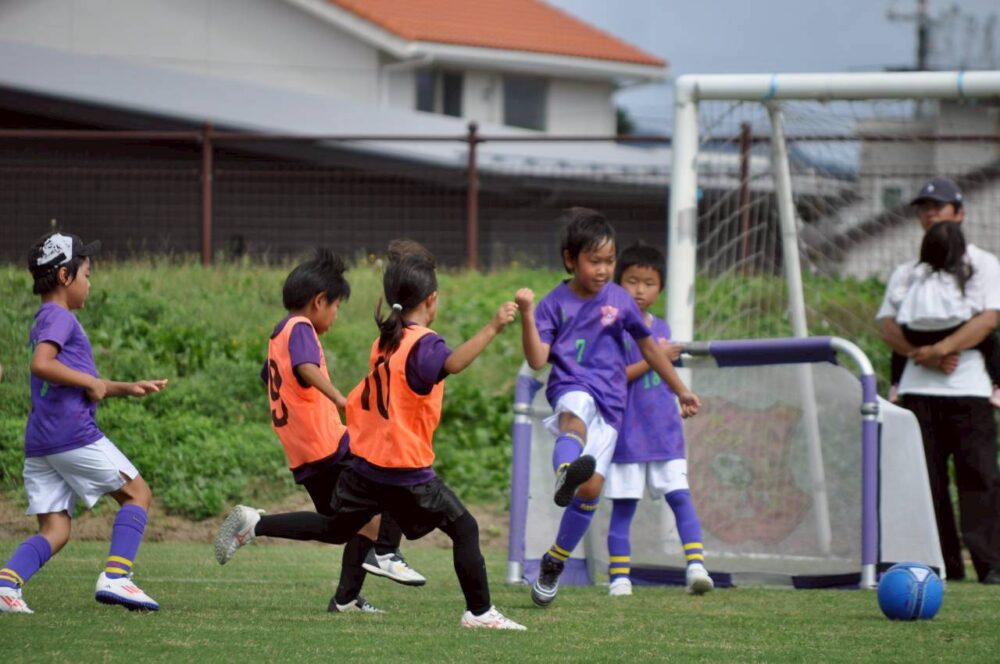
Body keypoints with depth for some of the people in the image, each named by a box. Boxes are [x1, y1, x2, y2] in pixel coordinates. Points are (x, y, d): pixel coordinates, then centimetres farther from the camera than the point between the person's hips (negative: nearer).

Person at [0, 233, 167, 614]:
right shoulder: (58, 317, -6)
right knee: (137, 493, 5)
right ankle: (115, 577, -7)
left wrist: (126, 389, 24)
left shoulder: (48, 319, 25)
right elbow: (41, 365, -24)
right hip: (74, 434, -9)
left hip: (40, 444, 9)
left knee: (54, 530, 3)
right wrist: (90, 382, -14)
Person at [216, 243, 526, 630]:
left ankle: (252, 524, 16)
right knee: (464, 529, 2)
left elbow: (358, 402, 21)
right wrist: (493, 329, -43)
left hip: (366, 465, 8)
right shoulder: (424, 344, -16)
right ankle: (479, 612, 1)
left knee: (333, 528, 22)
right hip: (407, 471, -8)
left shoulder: (385, 341, 10)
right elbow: (453, 364, -38)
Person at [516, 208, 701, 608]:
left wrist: (681, 391, 25)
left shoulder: (619, 300, 6)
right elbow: (537, 360, -10)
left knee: (591, 488, -6)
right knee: (577, 411, -41)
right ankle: (566, 470, -76)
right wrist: (527, 316, -23)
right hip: (571, 388, -3)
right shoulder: (555, 304, 0)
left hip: (610, 401, 3)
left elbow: (648, 347, 19)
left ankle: (554, 563, 14)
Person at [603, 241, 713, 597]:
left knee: (681, 496, -8)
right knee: (623, 504, 1)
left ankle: (696, 565, -16)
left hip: (664, 433, 5)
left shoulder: (661, 327, 12)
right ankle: (619, 577, 7)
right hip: (628, 433, -5)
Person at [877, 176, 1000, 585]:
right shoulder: (907, 272, 21)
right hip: (917, 389, 4)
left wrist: (942, 348, -18)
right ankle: (943, 563, 2)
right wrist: (921, 353, -11)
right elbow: (887, 323, 7)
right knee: (925, 478, -1)